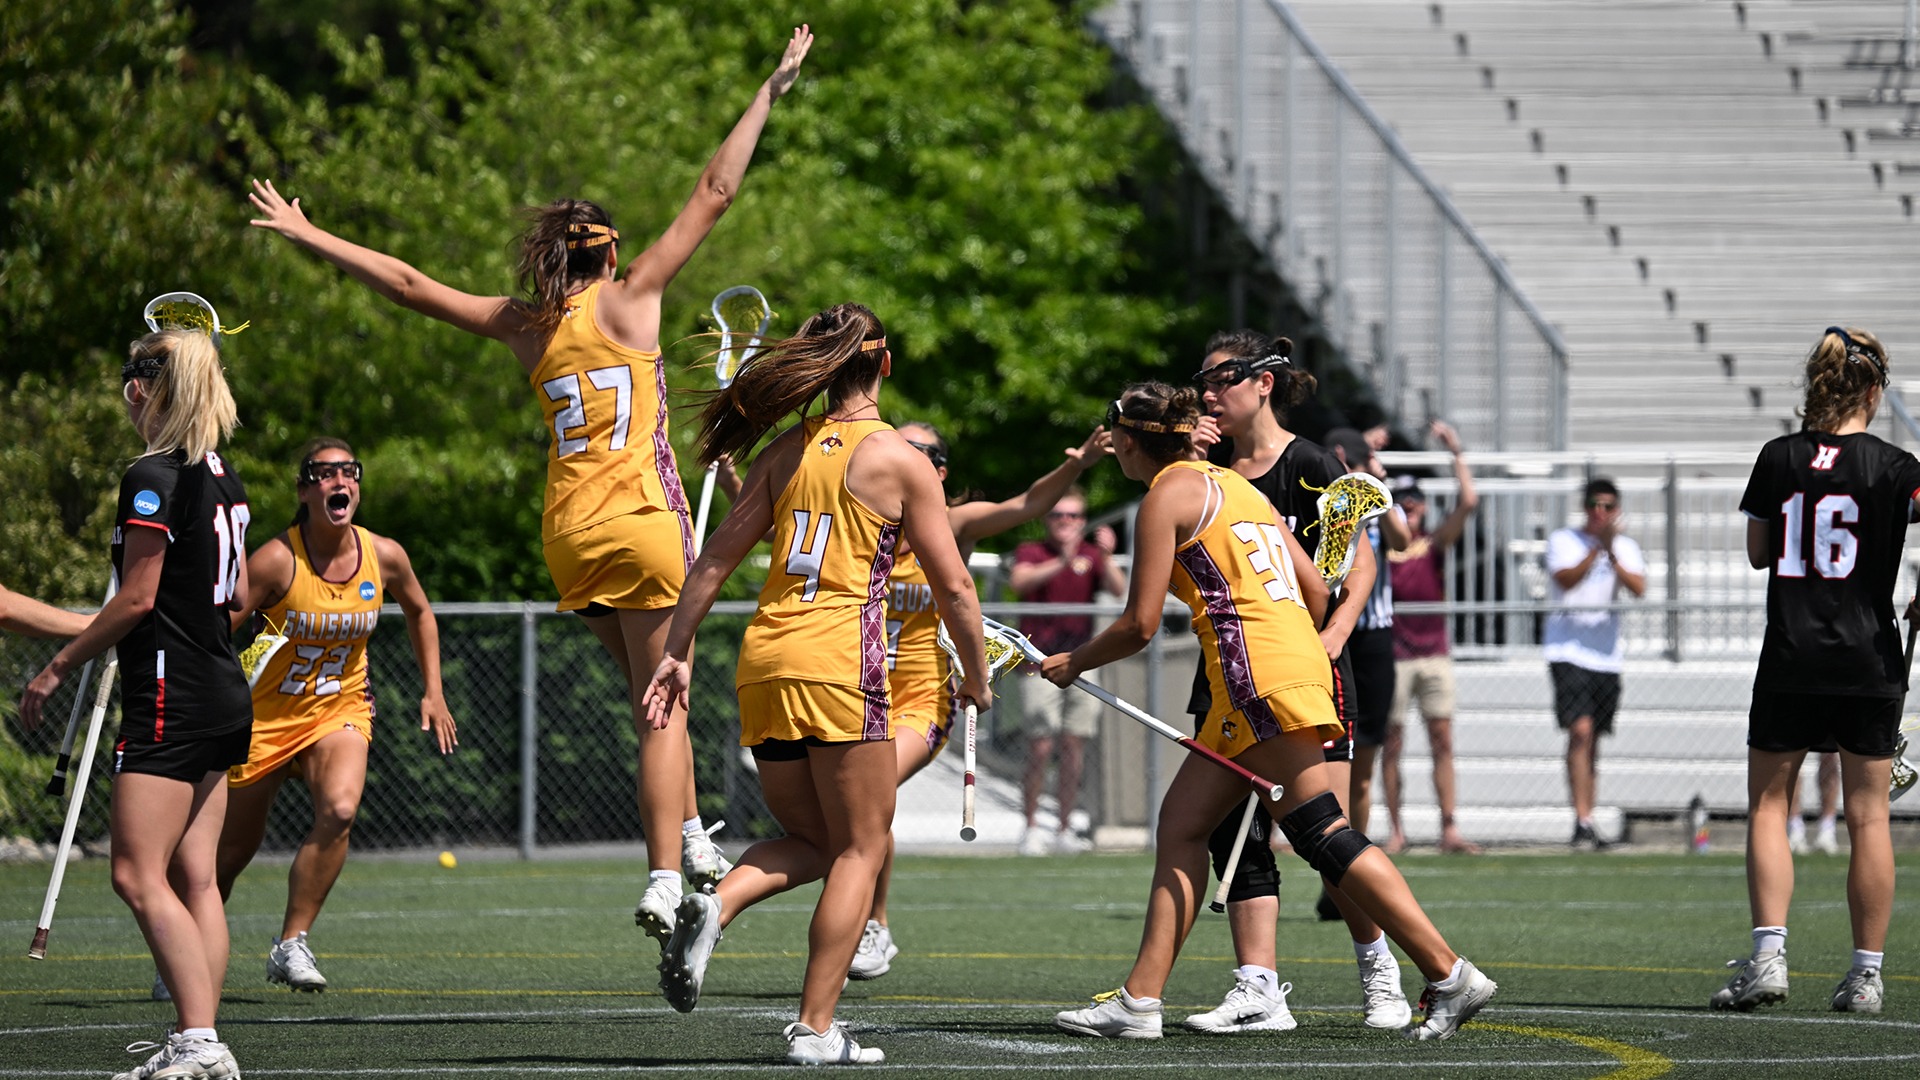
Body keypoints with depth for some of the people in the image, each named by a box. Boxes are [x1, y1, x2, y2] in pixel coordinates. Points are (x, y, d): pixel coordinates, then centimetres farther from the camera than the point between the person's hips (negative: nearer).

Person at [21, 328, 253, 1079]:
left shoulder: (152, 480, -13)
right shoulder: (224, 478, 11)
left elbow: (136, 599, -15)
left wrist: (58, 666, -8)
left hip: (170, 699, -9)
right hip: (225, 697, 9)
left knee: (139, 874, -10)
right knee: (195, 877, 8)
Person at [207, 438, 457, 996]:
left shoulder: (385, 557, -7)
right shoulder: (277, 561, -20)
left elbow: (419, 613, 15)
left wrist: (433, 692, 11)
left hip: (341, 710, 2)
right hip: (265, 714, -2)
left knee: (339, 810, -28)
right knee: (232, 849, 7)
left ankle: (290, 944, -16)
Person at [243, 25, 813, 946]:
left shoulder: (524, 326, 8)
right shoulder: (628, 299, -2)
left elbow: (408, 284, 13)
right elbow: (713, 195, 0)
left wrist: (304, 234, 22)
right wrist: (769, 95, 5)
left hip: (569, 531, 5)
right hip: (642, 518, -5)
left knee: (653, 692, 22)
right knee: (662, 707, -4)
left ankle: (690, 837, 23)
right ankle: (664, 878, -13)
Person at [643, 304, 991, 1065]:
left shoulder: (787, 452, 11)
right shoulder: (898, 460, -1)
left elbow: (716, 558, 11)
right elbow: (952, 585, 0)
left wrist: (677, 652, 15)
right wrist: (976, 676, 13)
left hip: (763, 660, 5)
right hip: (840, 663, -5)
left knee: (809, 842, 18)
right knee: (859, 849, 5)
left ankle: (714, 906, -12)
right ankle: (815, 1030, -1)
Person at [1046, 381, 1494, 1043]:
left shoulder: (1167, 495, -1)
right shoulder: (1235, 485, 23)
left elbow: (1140, 625, -3)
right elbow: (1315, 589, 20)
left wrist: (1072, 663, 12)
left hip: (1259, 667, -10)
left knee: (1322, 835, -13)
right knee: (1180, 826, 10)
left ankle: (1450, 975, -18)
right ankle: (1140, 1000, 6)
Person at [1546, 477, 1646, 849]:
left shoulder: (1625, 546, 12)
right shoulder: (1564, 540, 2)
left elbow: (1639, 588, -5)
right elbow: (1565, 578, -16)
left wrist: (1612, 556, -19)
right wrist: (1597, 548, -23)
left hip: (1607, 653, 4)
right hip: (1568, 648, -4)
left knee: (1594, 739, 8)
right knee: (1580, 731, -18)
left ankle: (1587, 826, 13)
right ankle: (1582, 822, -22)